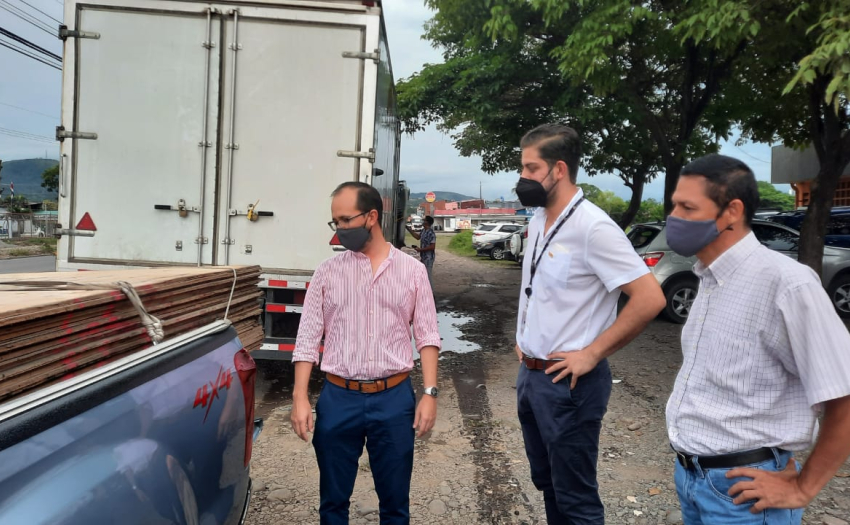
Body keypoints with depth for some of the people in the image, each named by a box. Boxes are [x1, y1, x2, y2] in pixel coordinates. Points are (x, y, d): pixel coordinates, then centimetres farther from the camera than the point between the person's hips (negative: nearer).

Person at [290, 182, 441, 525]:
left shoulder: (412, 270, 1)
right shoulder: (327, 272, 2)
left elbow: (427, 336, 2)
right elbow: (308, 339, 1)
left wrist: (430, 393, -6)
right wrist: (300, 397, -6)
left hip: (394, 398, 0)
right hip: (338, 398, 1)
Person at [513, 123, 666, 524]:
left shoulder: (592, 227, -20)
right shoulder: (538, 220, 6)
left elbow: (650, 298, -23)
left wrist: (592, 354, -19)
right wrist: (523, 338, 12)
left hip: (567, 382, -8)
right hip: (529, 374, 8)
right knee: (547, 483, 22)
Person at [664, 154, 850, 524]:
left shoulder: (784, 283, -21)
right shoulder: (709, 278, 4)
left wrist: (802, 488, -12)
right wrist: (688, 467, 12)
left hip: (739, 488, -8)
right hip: (688, 474, 8)